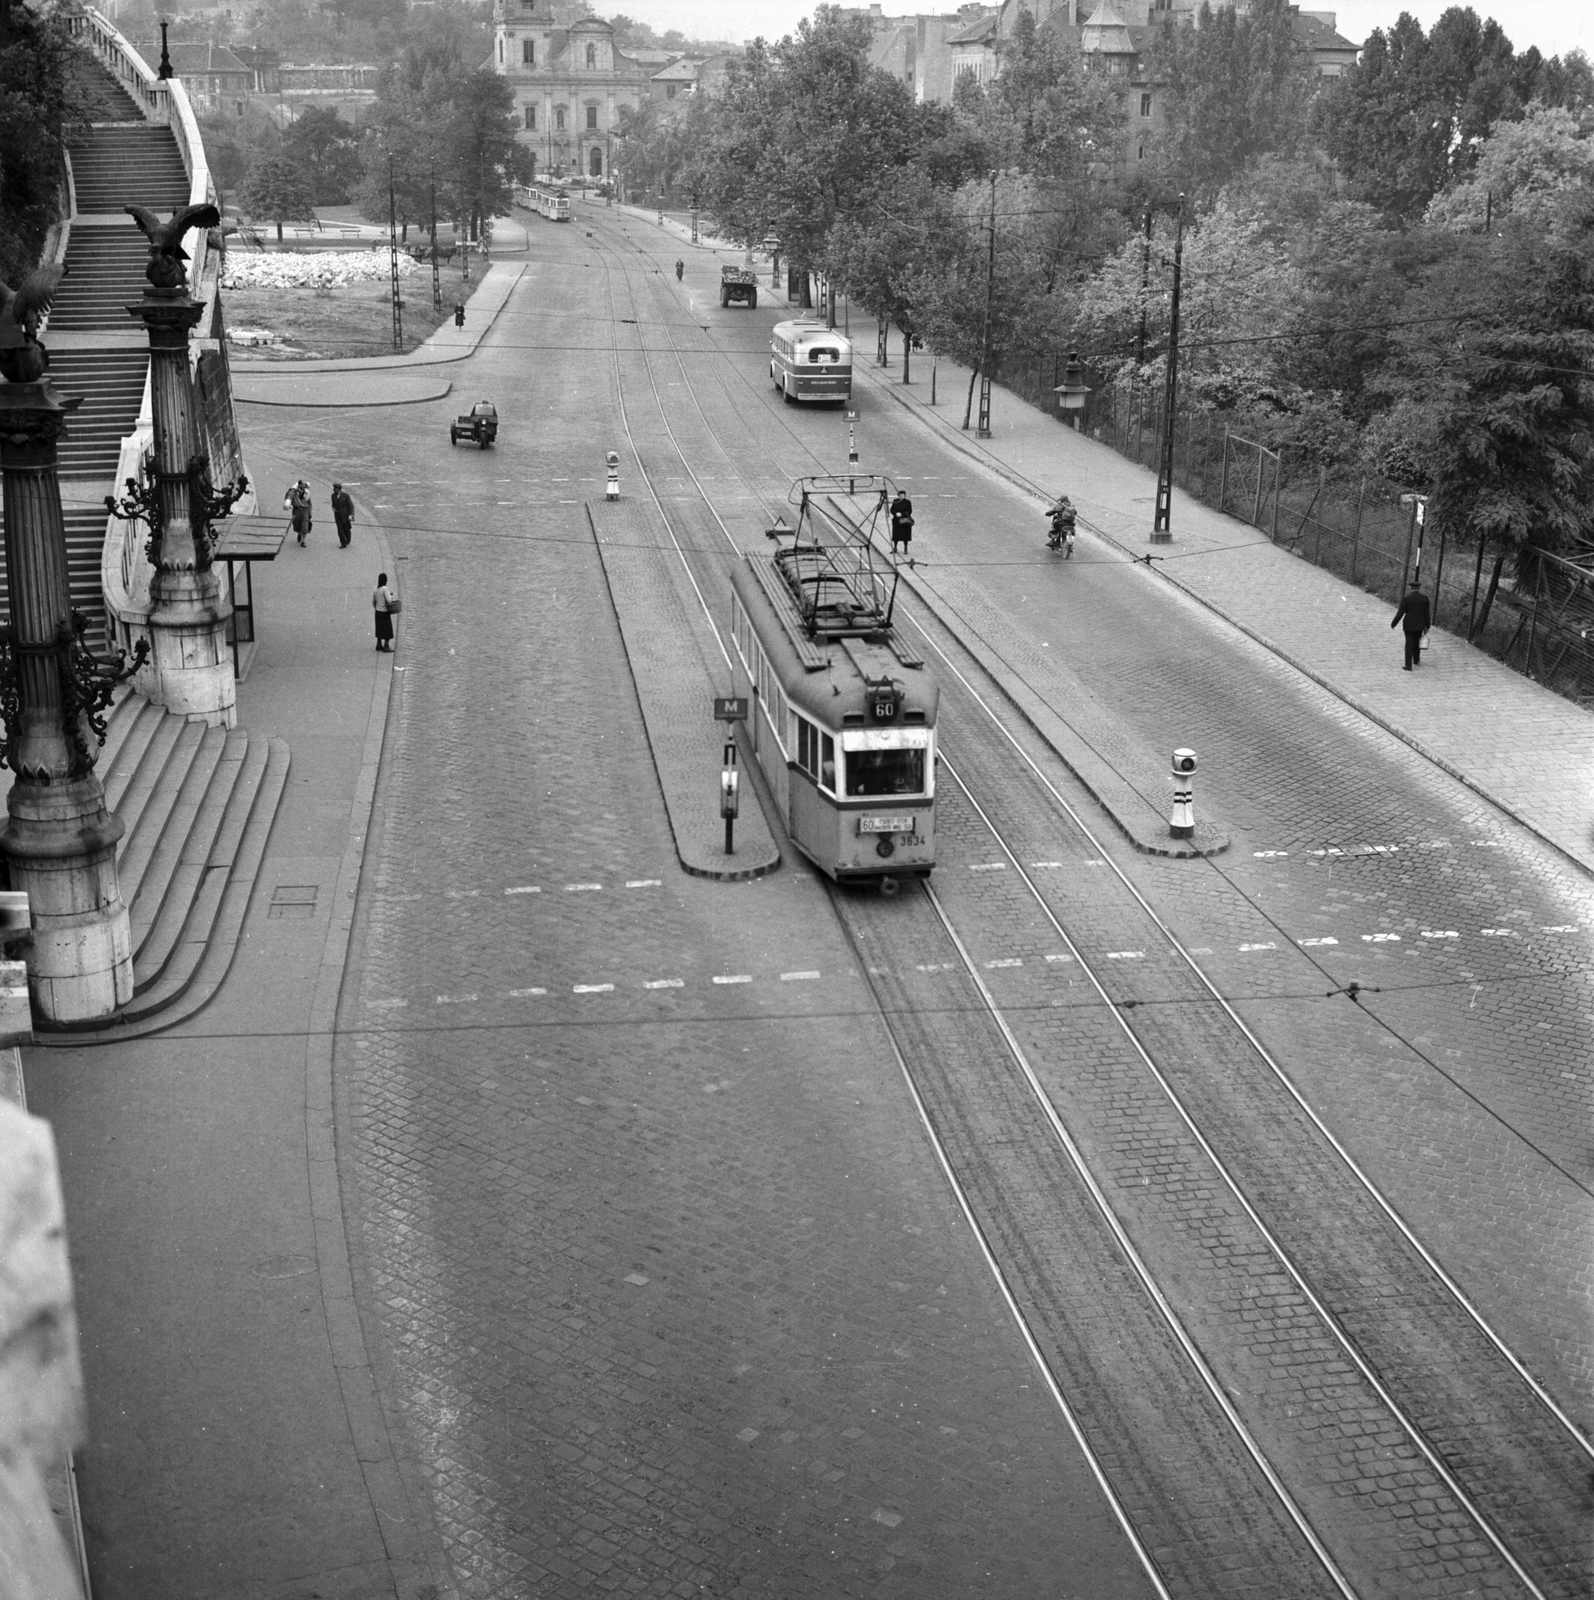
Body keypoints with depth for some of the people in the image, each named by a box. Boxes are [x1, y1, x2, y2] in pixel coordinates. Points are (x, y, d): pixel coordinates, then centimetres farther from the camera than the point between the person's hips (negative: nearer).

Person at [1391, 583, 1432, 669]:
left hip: (1409, 625, -3)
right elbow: (1427, 614, -1)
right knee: (1416, 642, 23)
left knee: (1409, 645, 3)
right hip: (1420, 625, 3)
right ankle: (1416, 661, 39)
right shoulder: (1425, 598, -6)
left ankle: (1408, 666, 0)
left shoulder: (1406, 598, -15)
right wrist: (1427, 626, 8)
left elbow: (1400, 613, -14)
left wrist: (1393, 623, -2)